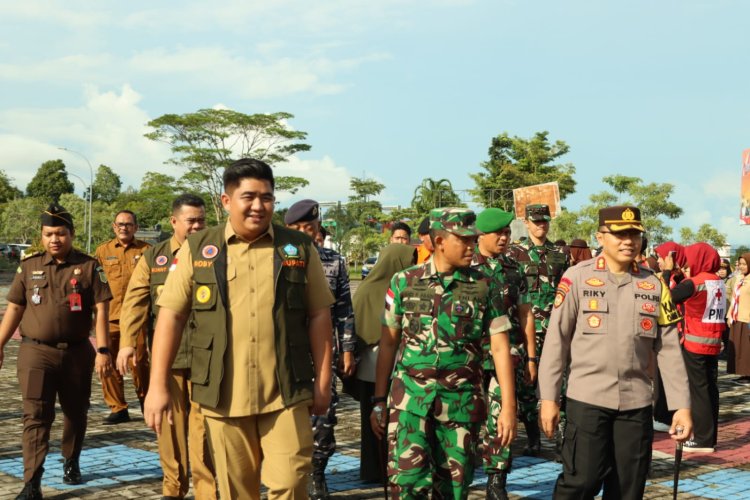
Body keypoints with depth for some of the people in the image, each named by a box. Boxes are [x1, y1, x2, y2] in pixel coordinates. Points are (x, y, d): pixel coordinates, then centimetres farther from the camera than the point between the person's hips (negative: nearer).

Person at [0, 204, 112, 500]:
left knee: (75, 412, 14)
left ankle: (71, 463, 36)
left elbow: (100, 310, -4)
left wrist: (102, 350, -11)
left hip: (77, 352, 0)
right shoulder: (29, 267, 5)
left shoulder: (88, 267, -1)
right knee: (36, 416, -7)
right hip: (36, 352, 0)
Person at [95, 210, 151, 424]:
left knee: (139, 362, 0)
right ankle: (118, 409, 12)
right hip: (110, 315, 3)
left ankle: (146, 402, 19)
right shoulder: (103, 251, 10)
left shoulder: (146, 250, 3)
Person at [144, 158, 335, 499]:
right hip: (224, 396, 1)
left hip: (285, 394, 0)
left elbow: (319, 315, 7)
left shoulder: (299, 249, 5)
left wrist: (322, 381, 4)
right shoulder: (197, 250, 3)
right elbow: (171, 315, 3)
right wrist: (158, 385, -3)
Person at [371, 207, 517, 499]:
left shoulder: (485, 287, 2)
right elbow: (388, 343, 7)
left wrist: (509, 406, -4)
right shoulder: (404, 283, 2)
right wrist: (379, 401, 7)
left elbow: (500, 347, 1)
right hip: (410, 399, -1)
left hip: (461, 403, 1)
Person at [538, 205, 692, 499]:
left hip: (637, 402, 3)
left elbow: (669, 349, 7)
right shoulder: (577, 278, -3)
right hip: (587, 398, -3)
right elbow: (556, 340, -2)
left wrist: (682, 405, 2)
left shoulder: (654, 285, 6)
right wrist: (548, 398, -5)